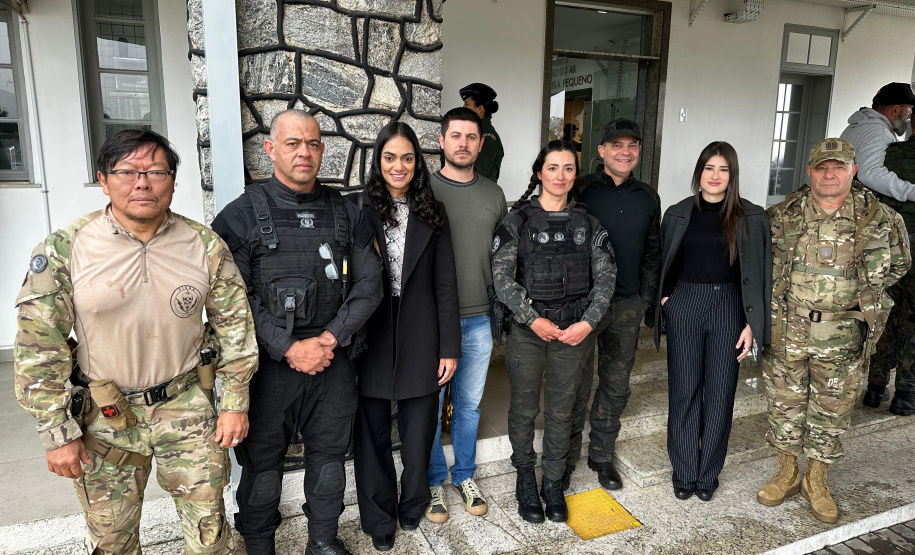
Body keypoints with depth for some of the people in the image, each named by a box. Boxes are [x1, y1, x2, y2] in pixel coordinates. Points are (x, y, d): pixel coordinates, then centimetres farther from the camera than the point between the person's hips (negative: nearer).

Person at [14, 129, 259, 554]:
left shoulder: (205, 244, -7)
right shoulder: (64, 248, -10)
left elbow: (234, 324, 1)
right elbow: (38, 347, -6)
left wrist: (234, 405, 0)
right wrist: (58, 434, -4)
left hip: (187, 405, 1)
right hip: (105, 418, 0)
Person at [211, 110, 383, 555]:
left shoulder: (345, 213, 4)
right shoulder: (242, 215, -5)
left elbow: (369, 282, 1)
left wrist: (330, 338, -10)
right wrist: (289, 348, -16)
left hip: (333, 361, 3)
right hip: (269, 364, -2)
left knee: (329, 453, 16)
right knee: (262, 460, 12)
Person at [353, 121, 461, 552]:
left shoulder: (432, 214, 3)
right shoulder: (359, 210, -1)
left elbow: (445, 285, 2)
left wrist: (449, 348, -1)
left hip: (420, 340, 1)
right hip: (372, 341, -1)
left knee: (418, 431, 12)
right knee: (374, 434, 12)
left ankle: (412, 505, 39)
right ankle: (380, 520, 33)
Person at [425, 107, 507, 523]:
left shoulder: (493, 194, 7)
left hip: (479, 320, 4)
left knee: (469, 404, 16)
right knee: (430, 406, 9)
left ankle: (465, 476, 35)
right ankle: (433, 482, 28)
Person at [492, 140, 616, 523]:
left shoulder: (587, 223, 4)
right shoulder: (517, 221, -4)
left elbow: (606, 276, 1)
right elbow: (502, 277, -9)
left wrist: (587, 322, -11)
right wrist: (534, 320, -15)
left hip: (573, 331, 2)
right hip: (527, 331, -2)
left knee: (561, 410, 12)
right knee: (524, 408, 11)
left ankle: (553, 482, 30)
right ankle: (525, 478, 31)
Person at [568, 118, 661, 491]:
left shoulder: (648, 198, 10)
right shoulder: (581, 191, -5)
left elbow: (652, 253, 16)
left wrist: (647, 300, 10)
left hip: (628, 306, 5)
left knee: (616, 386, 13)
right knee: (578, 384, 4)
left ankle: (601, 456, 30)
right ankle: (566, 458, 21)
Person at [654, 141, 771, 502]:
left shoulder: (751, 217, 1)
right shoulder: (678, 214, 5)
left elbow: (759, 274, -1)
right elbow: (663, 266, 13)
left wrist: (752, 324, -6)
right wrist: (665, 298, -1)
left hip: (728, 306, -1)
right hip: (685, 305, 1)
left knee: (720, 392, 5)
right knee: (683, 390, 4)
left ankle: (708, 474, 21)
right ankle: (684, 473, 18)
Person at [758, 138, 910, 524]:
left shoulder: (879, 220, -4)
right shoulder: (782, 216, -3)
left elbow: (898, 265, 12)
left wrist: (862, 292, 6)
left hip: (841, 336, 0)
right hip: (786, 330, 1)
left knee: (831, 409, 11)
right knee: (785, 402, 11)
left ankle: (816, 481, 30)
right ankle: (787, 474, 30)